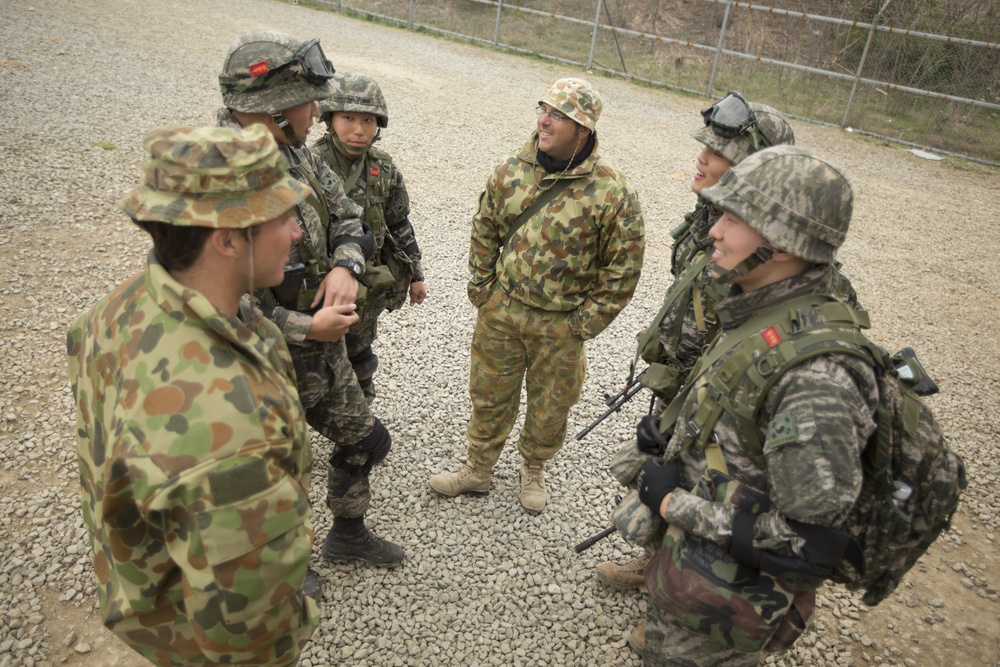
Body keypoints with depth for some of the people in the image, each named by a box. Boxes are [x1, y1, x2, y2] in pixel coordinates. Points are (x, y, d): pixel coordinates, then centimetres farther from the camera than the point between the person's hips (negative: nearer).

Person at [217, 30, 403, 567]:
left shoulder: (293, 152, -2)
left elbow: (346, 215, 9)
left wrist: (345, 264, -12)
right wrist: (306, 329, -25)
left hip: (322, 339, 8)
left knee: (365, 441, 21)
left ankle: (348, 534, 46)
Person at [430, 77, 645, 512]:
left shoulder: (613, 193, -18)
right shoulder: (512, 170, -4)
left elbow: (623, 269, -11)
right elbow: (484, 232, 8)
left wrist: (584, 322, -10)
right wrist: (481, 290, 5)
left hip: (560, 325, -3)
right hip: (501, 310, 3)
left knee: (550, 406, 16)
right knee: (489, 394, 17)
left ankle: (533, 468, 44)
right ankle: (478, 470, 39)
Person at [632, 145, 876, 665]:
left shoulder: (816, 376, -35)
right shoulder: (764, 313, -5)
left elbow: (810, 544, -31)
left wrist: (674, 504, -25)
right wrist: (671, 427, 5)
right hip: (688, 546, 8)